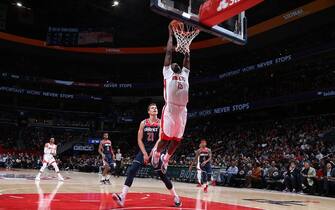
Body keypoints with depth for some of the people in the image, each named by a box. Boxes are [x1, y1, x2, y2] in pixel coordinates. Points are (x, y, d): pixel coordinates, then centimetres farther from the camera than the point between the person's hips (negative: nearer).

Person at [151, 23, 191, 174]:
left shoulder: (185, 74, 22)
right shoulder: (167, 72, 10)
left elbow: (187, 56, 26)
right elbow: (169, 52, 11)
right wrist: (171, 35, 18)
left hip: (182, 111, 5)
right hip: (170, 110, -5)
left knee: (177, 140, 8)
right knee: (165, 139, -1)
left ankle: (165, 159, 29)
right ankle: (156, 153, 27)